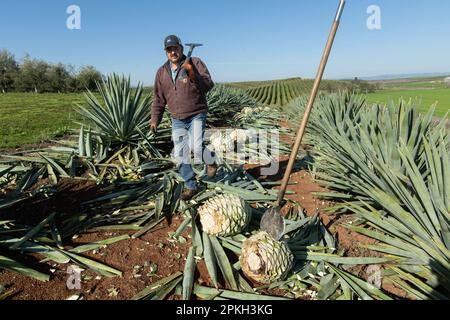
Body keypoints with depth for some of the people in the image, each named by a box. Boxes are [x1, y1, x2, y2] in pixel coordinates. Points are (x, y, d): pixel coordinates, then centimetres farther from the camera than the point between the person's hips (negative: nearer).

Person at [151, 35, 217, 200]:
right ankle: (191, 186, 19)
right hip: (177, 120, 5)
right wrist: (155, 119, 8)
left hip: (196, 115, -4)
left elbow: (208, 86, -13)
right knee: (180, 156, 4)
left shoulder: (195, 63, -4)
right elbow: (158, 98, 13)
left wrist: (192, 74, -28)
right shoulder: (162, 72, 9)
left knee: (197, 148, -23)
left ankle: (210, 161, 11)